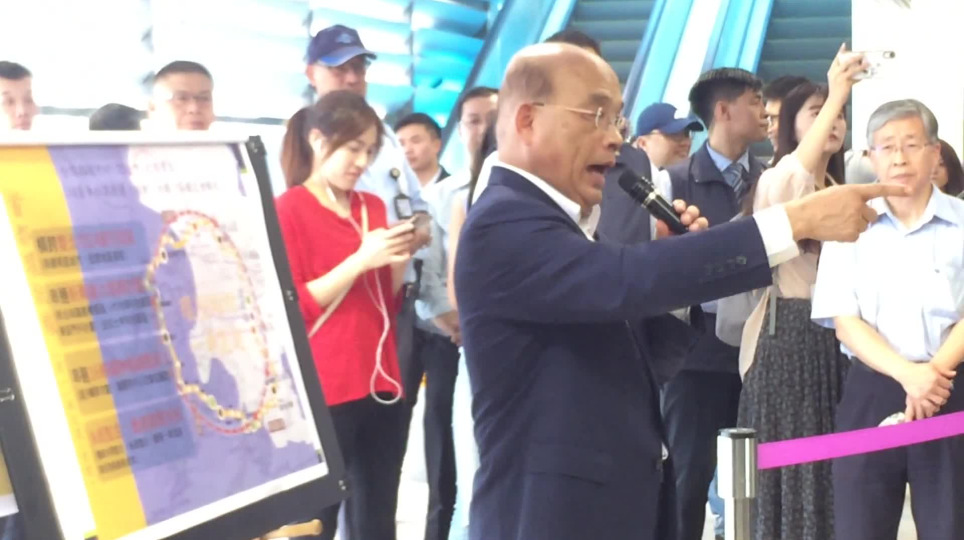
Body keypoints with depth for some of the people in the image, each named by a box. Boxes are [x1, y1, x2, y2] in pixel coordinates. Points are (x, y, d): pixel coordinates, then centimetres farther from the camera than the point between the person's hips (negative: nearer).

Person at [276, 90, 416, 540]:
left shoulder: (373, 208, 13)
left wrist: (400, 260, -1)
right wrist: (359, 261, -17)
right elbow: (290, 309, -10)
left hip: (381, 384, 6)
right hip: (323, 393, -6)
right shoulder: (288, 209, -5)